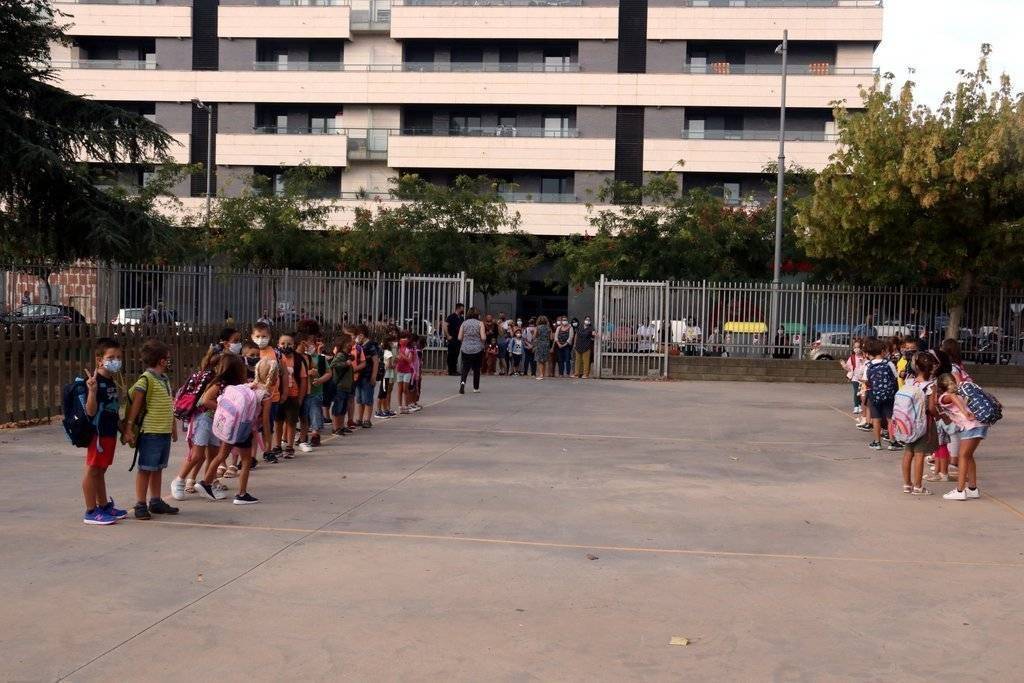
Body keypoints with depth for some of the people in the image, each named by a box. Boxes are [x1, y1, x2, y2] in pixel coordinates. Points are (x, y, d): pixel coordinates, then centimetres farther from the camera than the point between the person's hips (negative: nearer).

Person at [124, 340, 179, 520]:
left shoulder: (165, 380, 13)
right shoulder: (145, 380, -14)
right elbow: (134, 406, -16)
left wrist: (173, 426, 23)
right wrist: (129, 429, -19)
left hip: (165, 432, 8)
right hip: (150, 432, -8)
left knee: (157, 468, 15)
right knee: (145, 469, 0)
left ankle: (156, 502, 24)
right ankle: (140, 505, 7)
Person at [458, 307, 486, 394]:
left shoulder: (464, 323, 3)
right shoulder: (480, 323, -5)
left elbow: (459, 338, 1)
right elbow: (483, 338, -12)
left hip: (466, 349, 2)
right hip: (477, 349, -2)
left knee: (465, 367, 5)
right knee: (476, 369, 10)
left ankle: (462, 381, -22)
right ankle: (476, 388, 16)